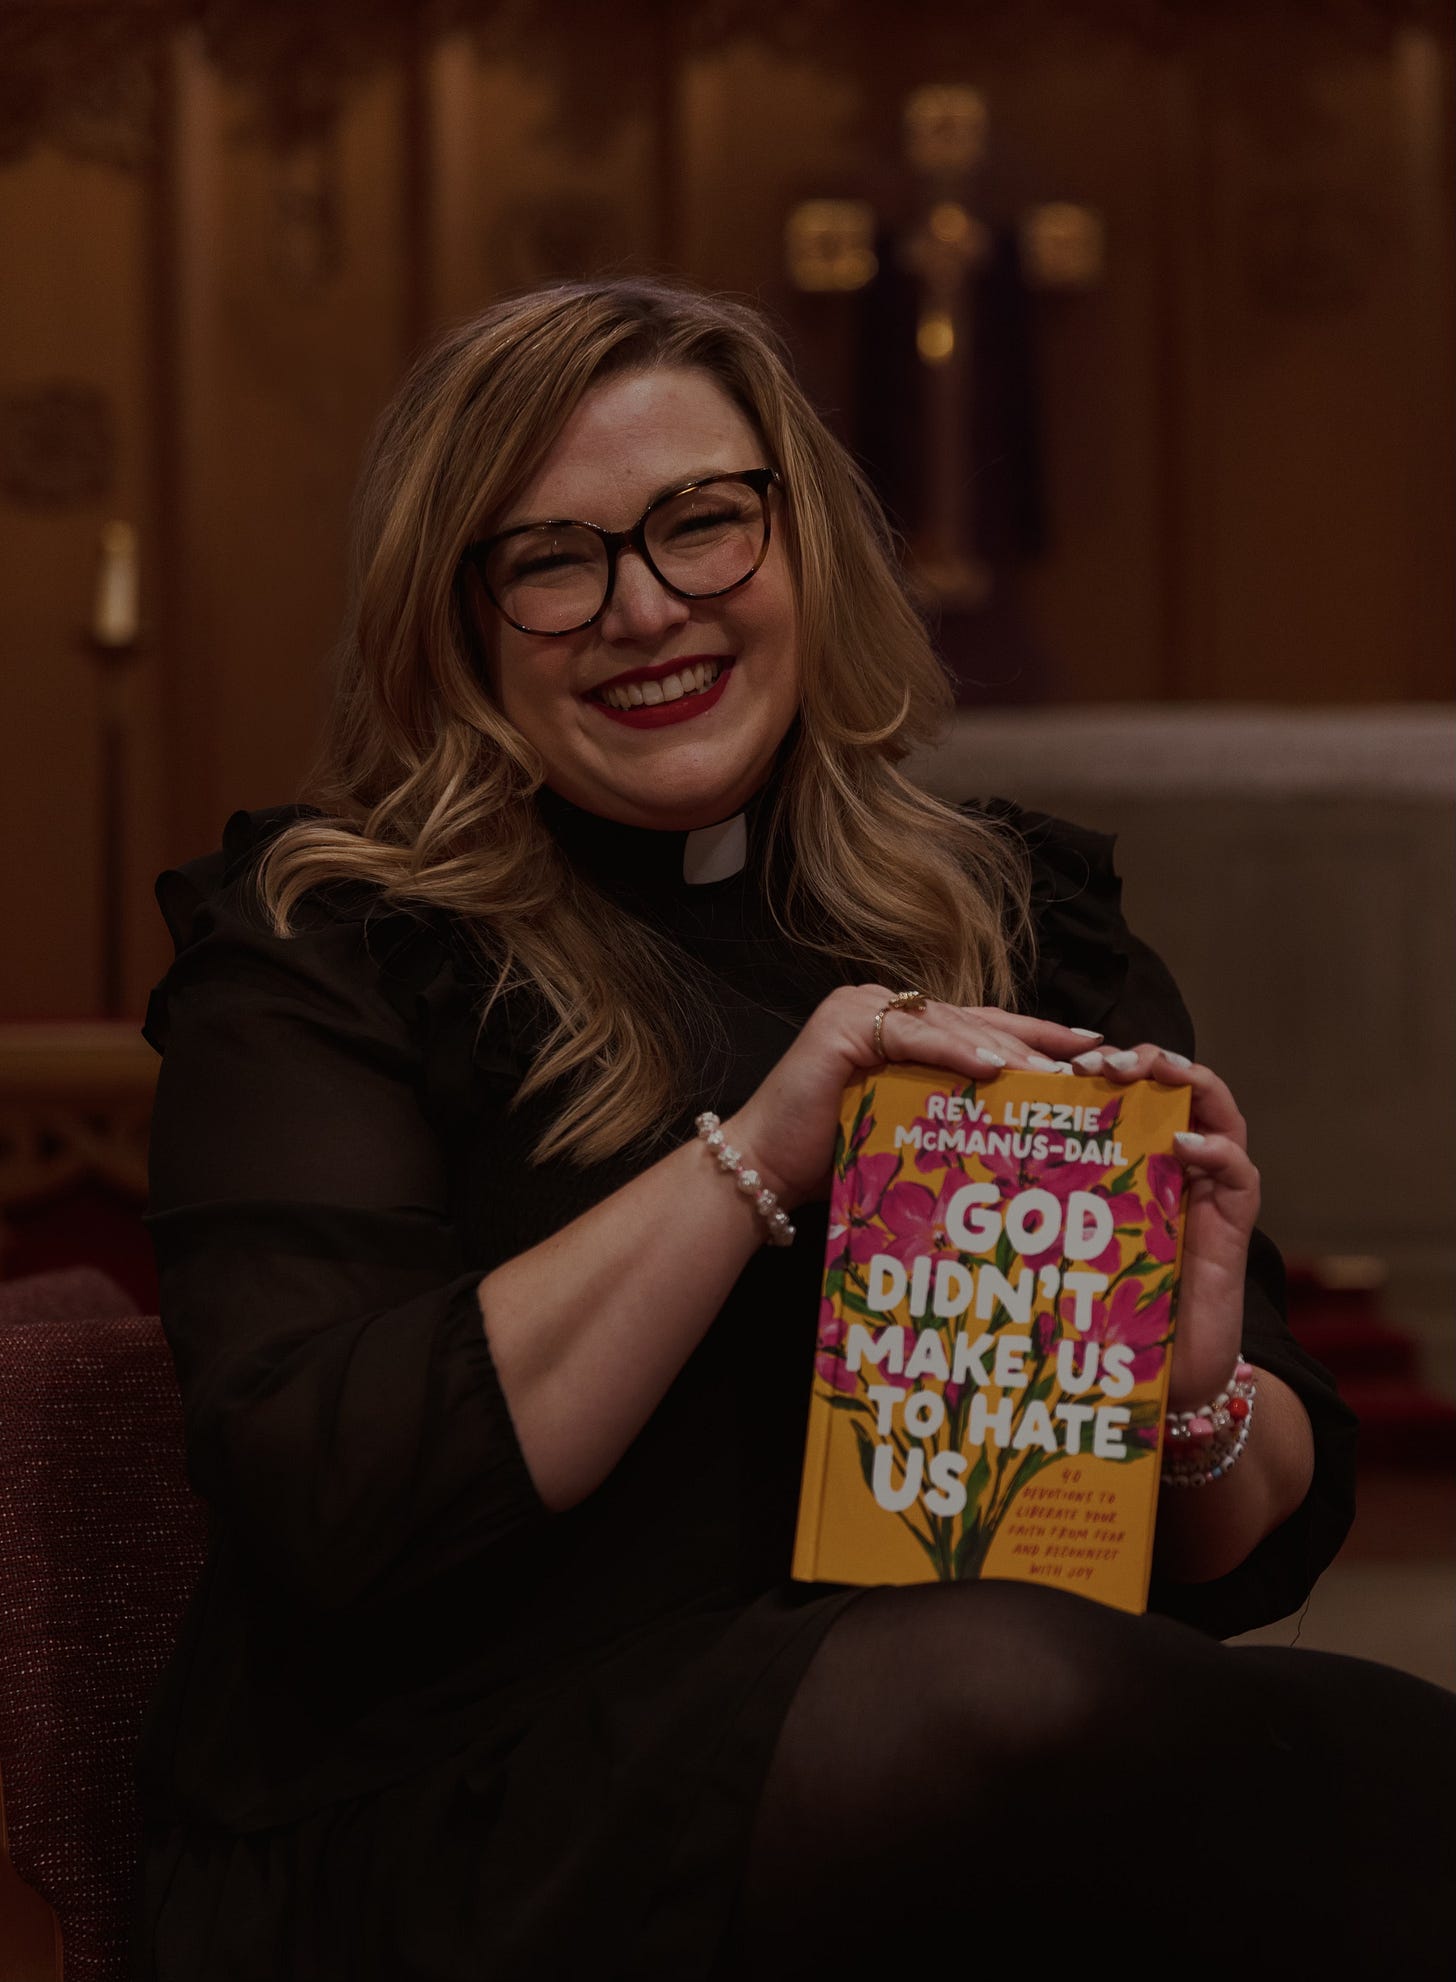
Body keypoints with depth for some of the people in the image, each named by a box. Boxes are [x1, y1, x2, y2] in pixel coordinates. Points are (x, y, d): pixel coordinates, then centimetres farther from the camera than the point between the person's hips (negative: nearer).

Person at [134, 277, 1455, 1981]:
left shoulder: (1023, 928, 14)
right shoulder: (322, 961, 3)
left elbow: (1252, 1554, 14)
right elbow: (327, 1512, -11)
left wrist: (1199, 1395, -9)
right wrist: (752, 1157, -15)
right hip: (453, 1828, -2)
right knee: (1009, 1682, -33)